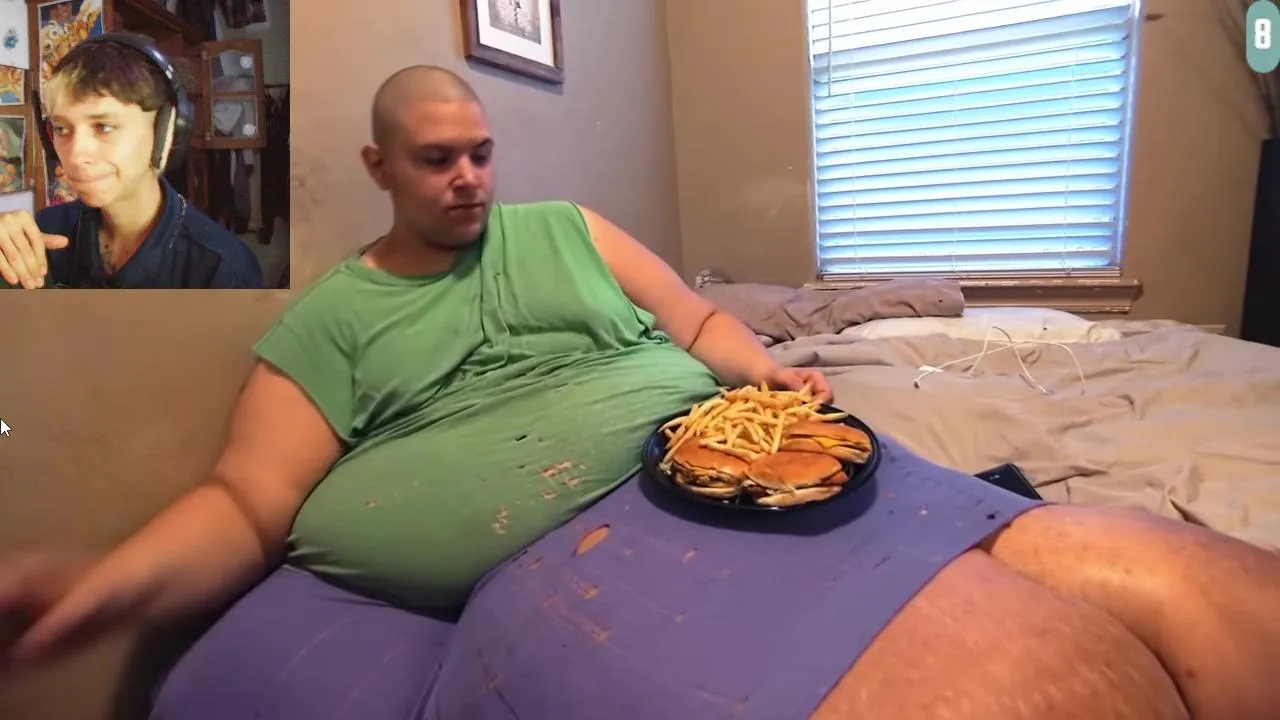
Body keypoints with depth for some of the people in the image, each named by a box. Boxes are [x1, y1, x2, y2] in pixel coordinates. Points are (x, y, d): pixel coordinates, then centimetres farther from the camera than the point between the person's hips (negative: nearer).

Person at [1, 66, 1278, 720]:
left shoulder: (566, 228, 23)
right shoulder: (323, 323, 15)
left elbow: (698, 320, 25)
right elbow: (248, 500, 9)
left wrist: (766, 374, 5)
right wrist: (112, 580, -10)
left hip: (744, 469, 6)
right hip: (571, 551, -4)